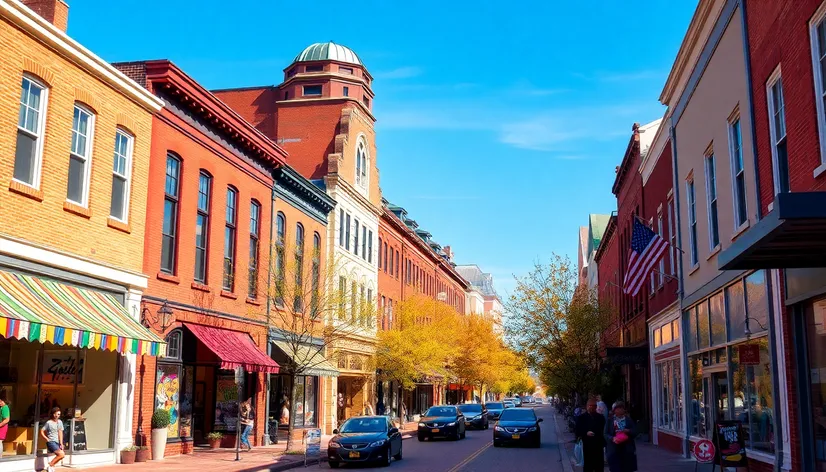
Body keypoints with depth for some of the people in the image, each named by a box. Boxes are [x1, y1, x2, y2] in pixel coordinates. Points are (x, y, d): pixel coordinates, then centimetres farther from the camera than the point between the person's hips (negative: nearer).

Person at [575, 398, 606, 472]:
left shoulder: (601, 417, 10)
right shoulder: (581, 418, 2)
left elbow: (603, 430, 9)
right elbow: (578, 432, -4)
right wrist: (586, 433, -21)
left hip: (599, 446, 3)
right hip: (587, 447, -3)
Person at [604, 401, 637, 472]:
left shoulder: (629, 419, 8)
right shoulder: (610, 420, 5)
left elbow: (634, 432, 6)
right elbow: (606, 434, 1)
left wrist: (628, 431, -15)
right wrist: (612, 438, -18)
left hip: (628, 450, 1)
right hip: (614, 450, -1)